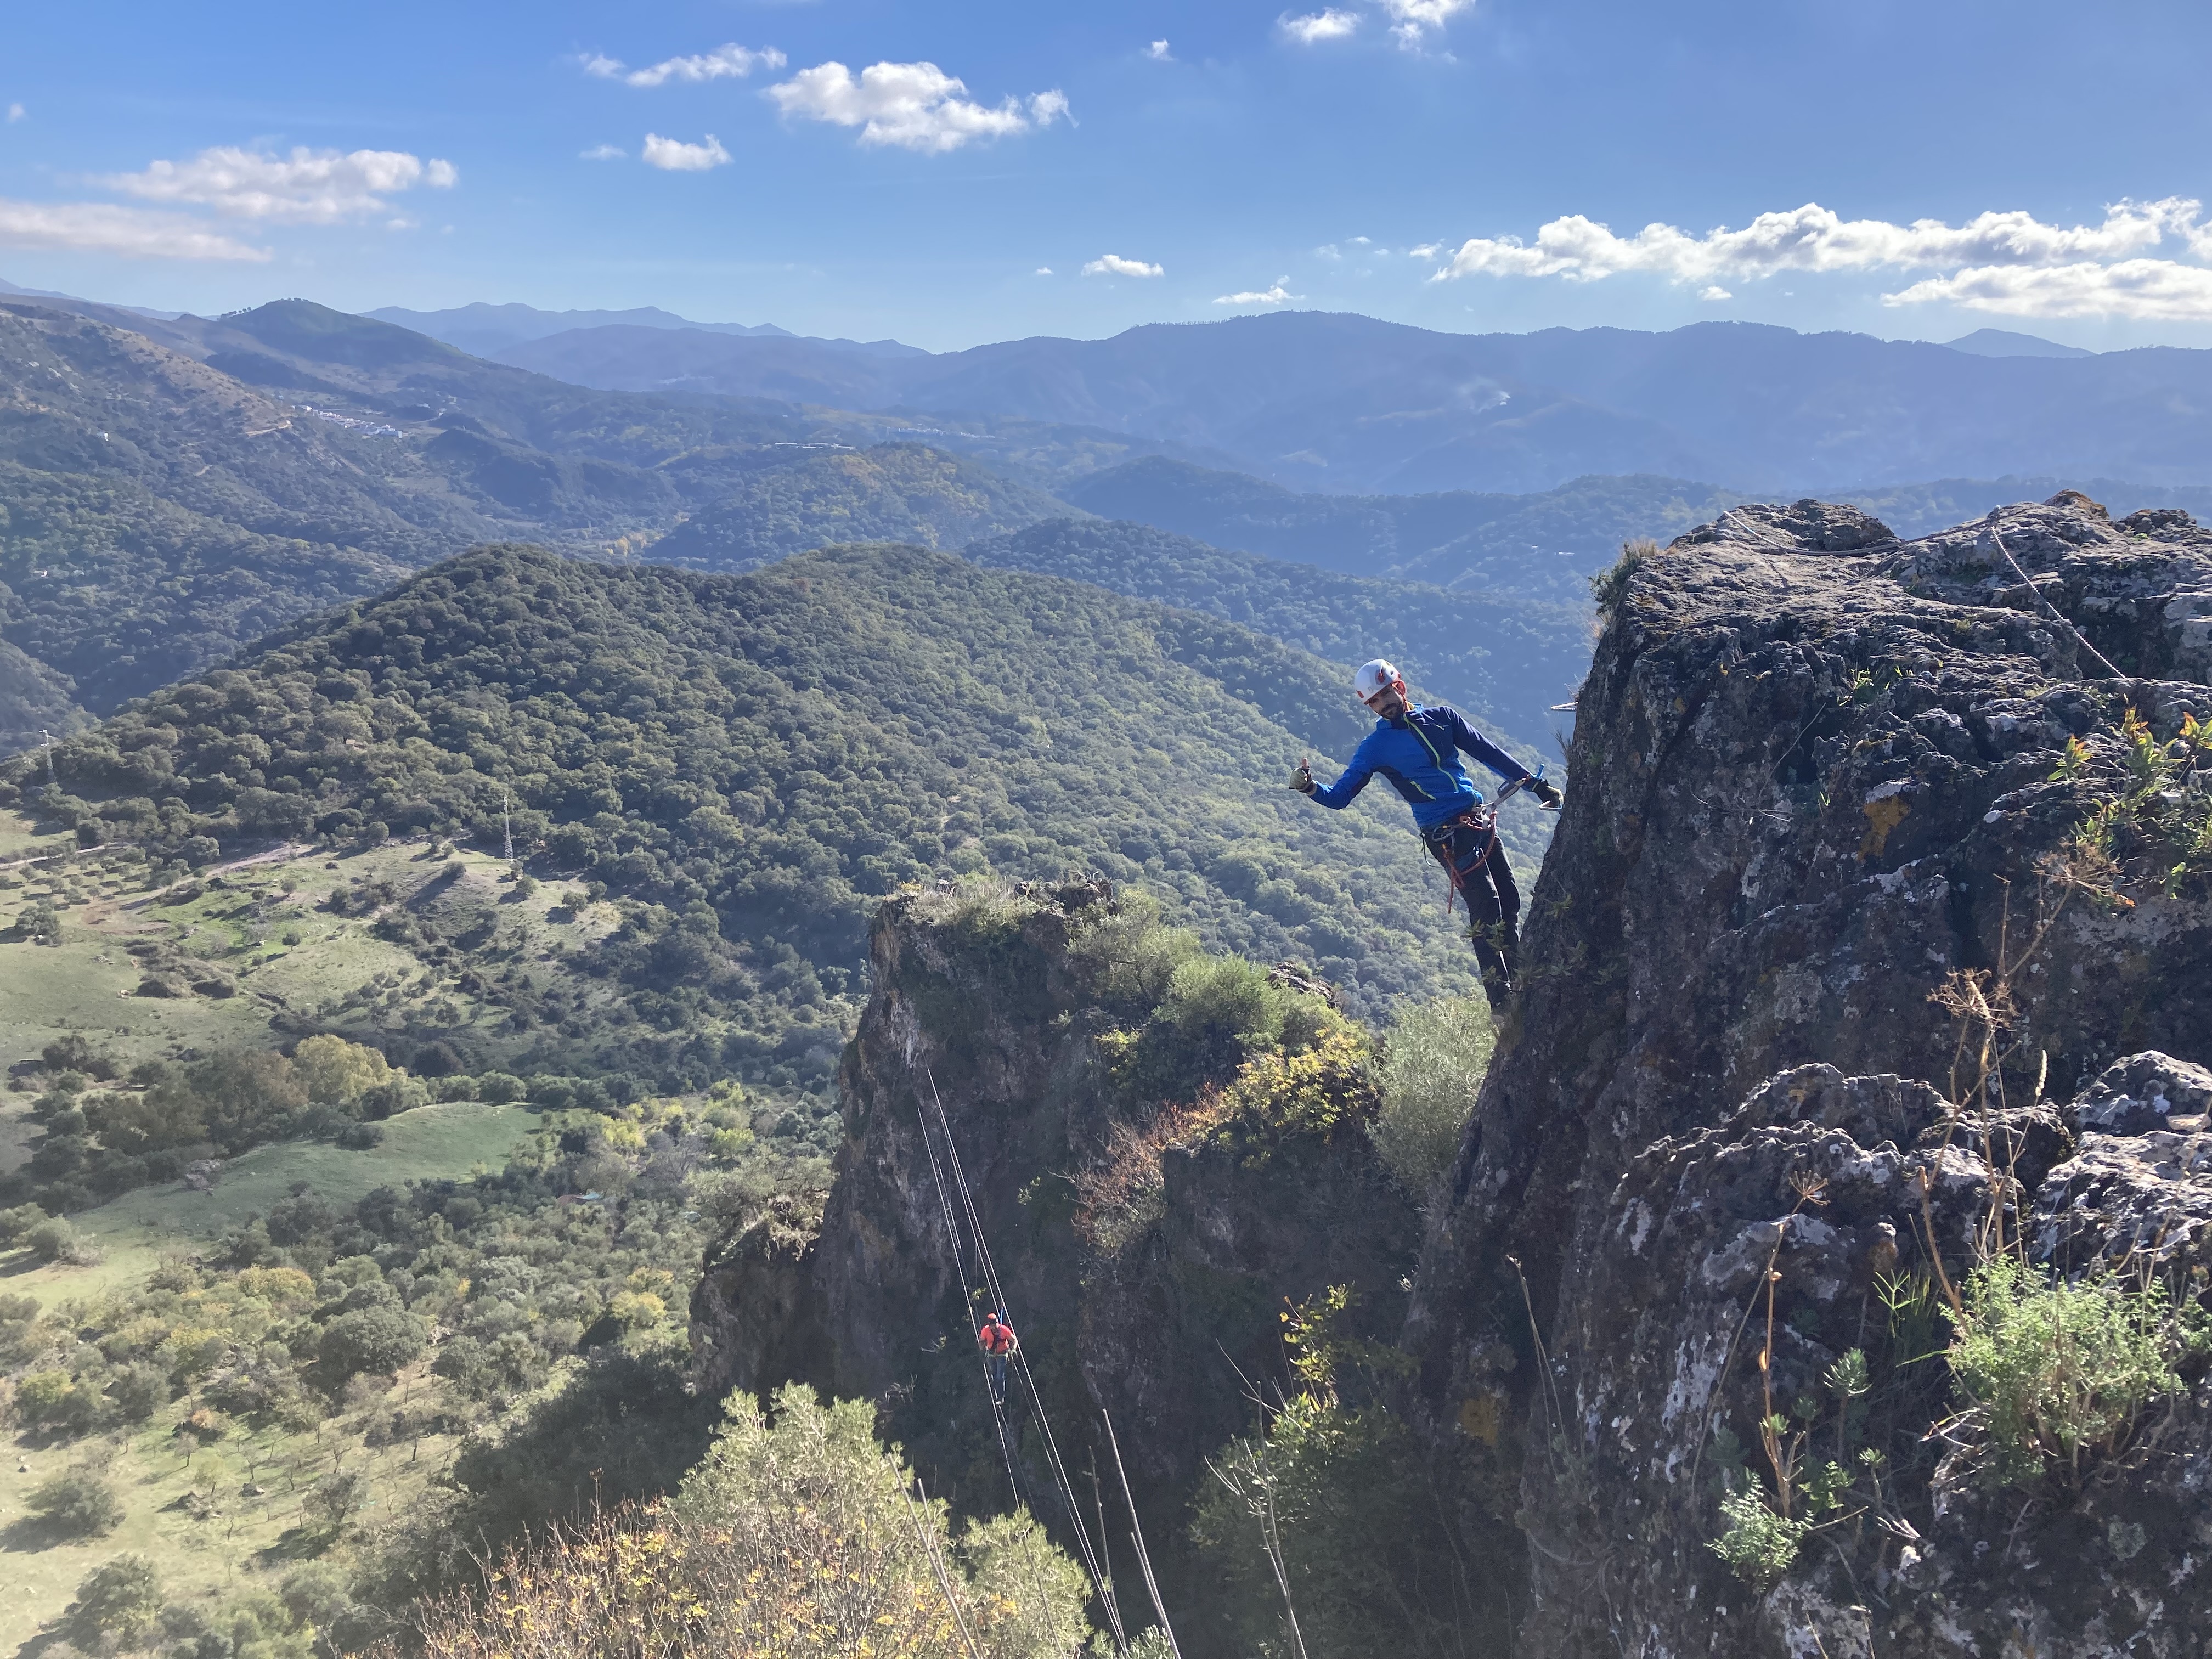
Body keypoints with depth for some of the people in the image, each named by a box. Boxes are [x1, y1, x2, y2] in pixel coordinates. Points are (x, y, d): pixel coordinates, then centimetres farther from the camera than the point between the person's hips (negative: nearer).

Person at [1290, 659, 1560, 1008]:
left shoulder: (1440, 716, 12)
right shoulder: (1375, 747, 2)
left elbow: (1489, 753, 17)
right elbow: (1339, 796, -3)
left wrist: (1536, 784, 17)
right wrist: (1310, 788, -23)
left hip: (1482, 819, 5)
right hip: (1448, 833, -5)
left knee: (1509, 901, 6)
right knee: (1486, 907, -14)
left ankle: (1520, 982, 19)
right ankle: (1501, 999, -8)